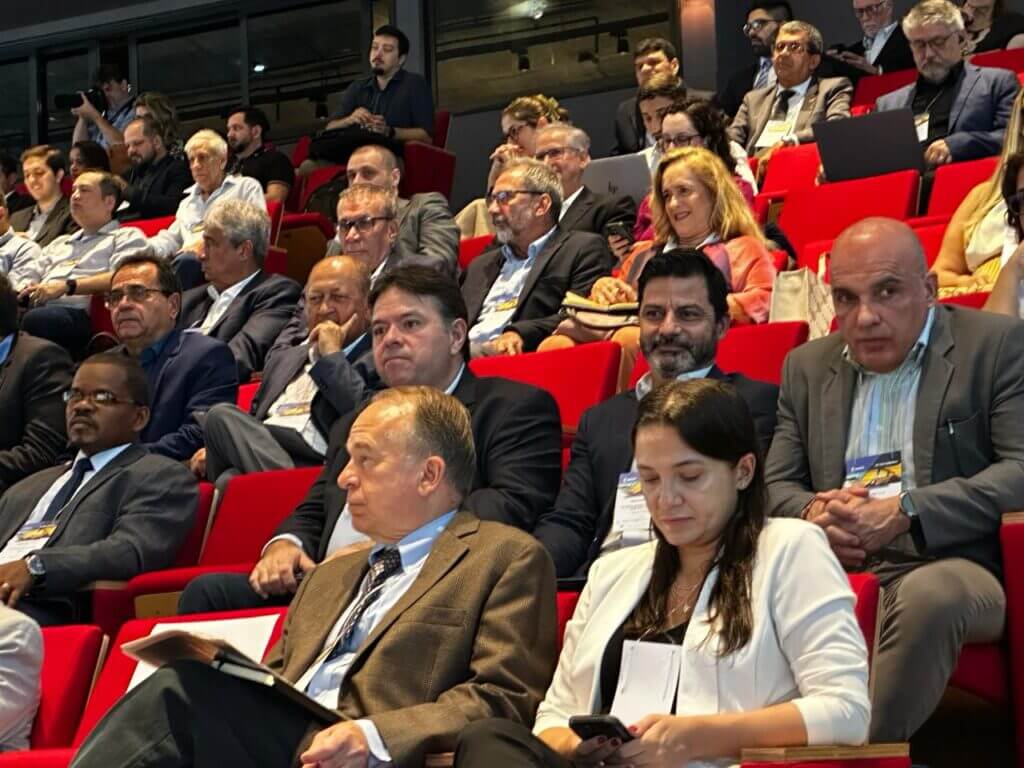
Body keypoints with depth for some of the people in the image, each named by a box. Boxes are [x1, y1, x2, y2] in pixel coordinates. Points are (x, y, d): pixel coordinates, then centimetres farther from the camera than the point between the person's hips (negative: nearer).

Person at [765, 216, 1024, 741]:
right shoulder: (807, 366, 18)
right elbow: (775, 486, 15)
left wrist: (904, 512, -19)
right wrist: (812, 513, -10)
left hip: (948, 567, -3)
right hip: (837, 570, 3)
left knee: (928, 594, -38)